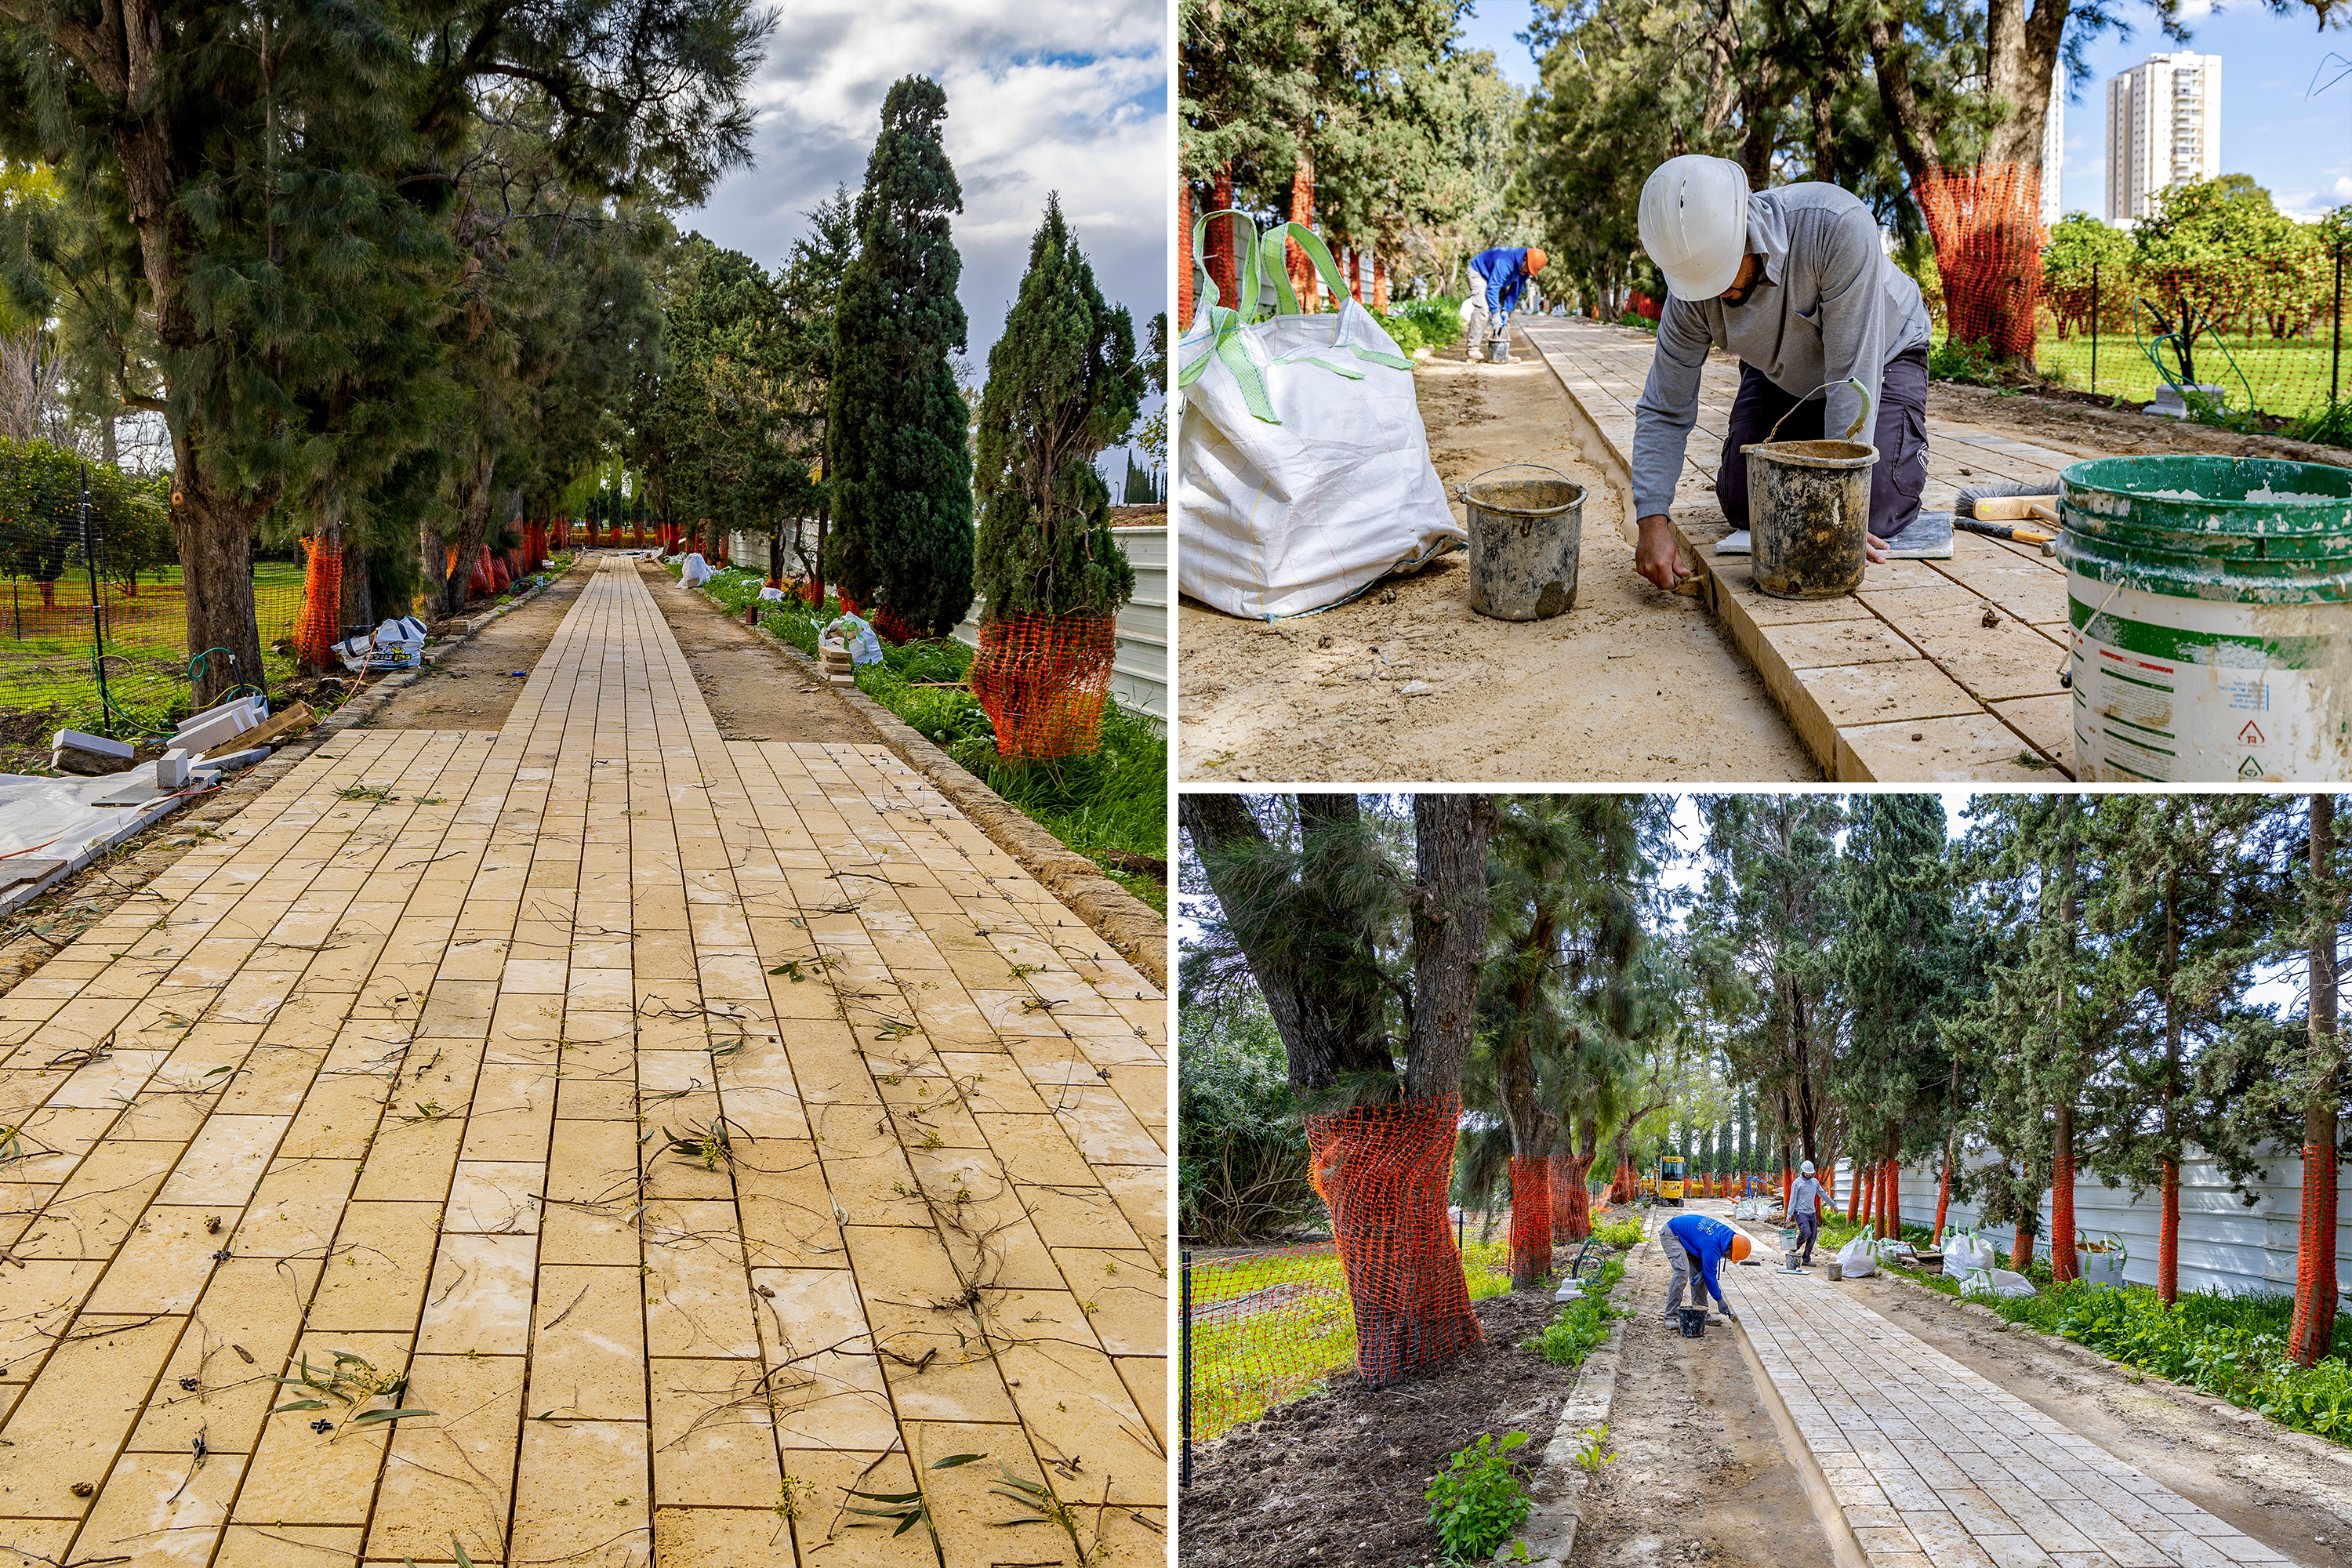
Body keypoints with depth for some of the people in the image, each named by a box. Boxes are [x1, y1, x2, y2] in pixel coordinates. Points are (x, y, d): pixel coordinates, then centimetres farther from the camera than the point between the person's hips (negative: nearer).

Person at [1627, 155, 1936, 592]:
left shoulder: (1837, 227, -42)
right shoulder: (1690, 294, -28)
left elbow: (1851, 374, -38)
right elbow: (1664, 413, -19)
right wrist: (1652, 522, -34)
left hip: (1881, 354, -3)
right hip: (1780, 372, 4)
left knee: (1874, 513, -17)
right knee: (1742, 506, -4)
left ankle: (1908, 445, 17)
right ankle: (1803, 445, 26)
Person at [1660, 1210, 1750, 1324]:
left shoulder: (1727, 1233, -6)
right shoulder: (1712, 1246, -32)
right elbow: (1710, 1275, -22)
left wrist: (1702, 1270, -5)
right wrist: (1720, 1301, -13)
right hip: (1670, 1235, -10)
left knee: (1697, 1271, 3)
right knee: (1682, 1272, -21)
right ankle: (1670, 1317, -18)